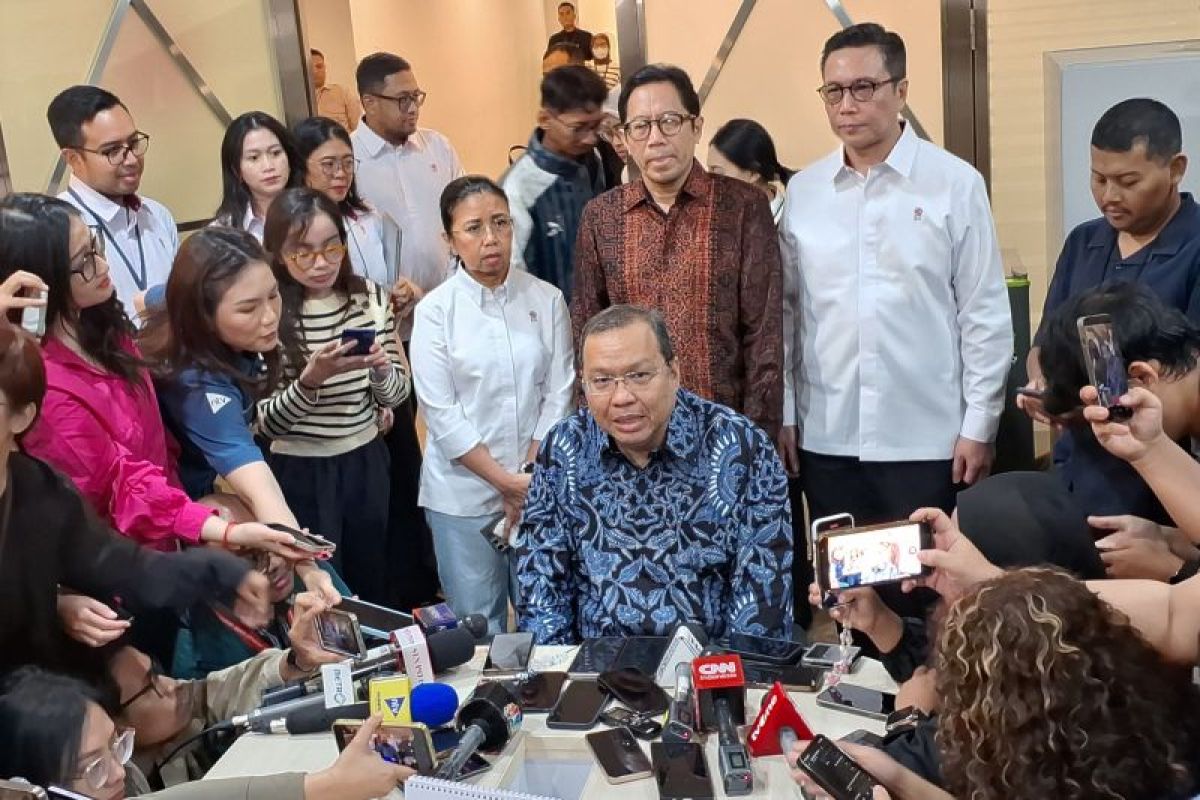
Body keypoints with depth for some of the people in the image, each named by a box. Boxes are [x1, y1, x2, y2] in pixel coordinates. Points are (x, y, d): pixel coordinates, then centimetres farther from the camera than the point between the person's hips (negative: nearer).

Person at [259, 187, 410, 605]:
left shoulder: (369, 296, -1)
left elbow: (397, 395, 4)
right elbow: (263, 423, -13)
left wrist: (381, 369, -17)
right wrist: (311, 379, -28)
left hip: (366, 463, 4)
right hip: (299, 473, -4)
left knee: (374, 587, 20)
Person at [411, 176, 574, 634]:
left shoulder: (547, 300, 1)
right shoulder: (435, 311, -4)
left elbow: (559, 395, 0)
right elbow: (441, 413, -7)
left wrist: (531, 478, -7)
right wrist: (507, 482, -11)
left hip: (542, 487, 2)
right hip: (464, 492, -1)